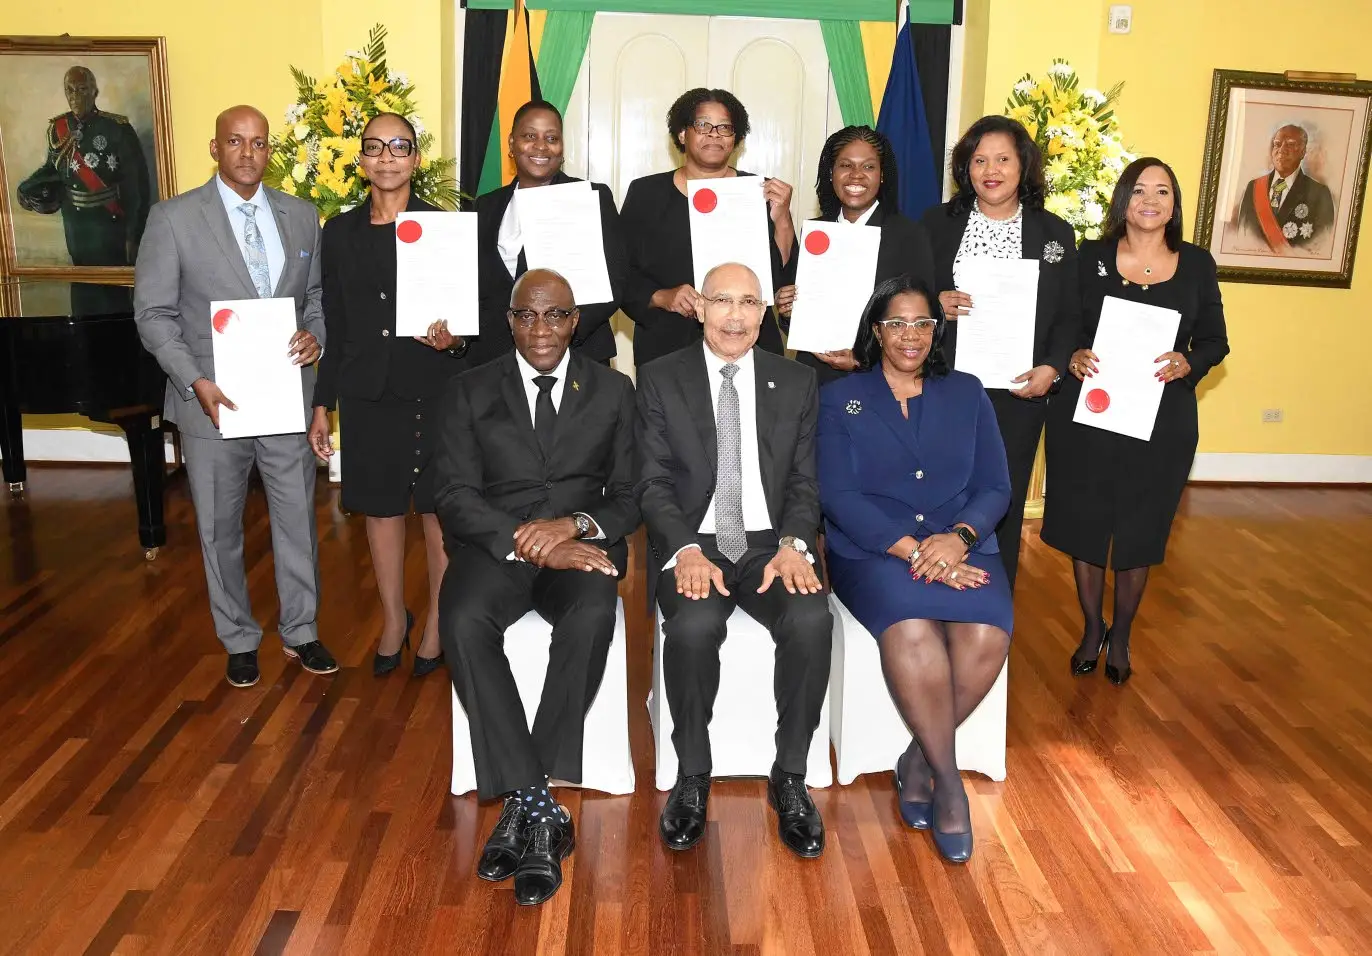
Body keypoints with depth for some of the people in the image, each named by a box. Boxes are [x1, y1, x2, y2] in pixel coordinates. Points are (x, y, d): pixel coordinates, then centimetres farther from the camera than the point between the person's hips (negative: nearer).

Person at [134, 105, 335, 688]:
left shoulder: (301, 217, 6)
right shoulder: (172, 219, -4)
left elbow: (318, 295, 13)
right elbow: (153, 314, -5)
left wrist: (316, 335, -9)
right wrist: (196, 382, -17)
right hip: (213, 401, -2)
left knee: (297, 519, 11)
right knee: (220, 529, 11)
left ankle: (300, 631, 30)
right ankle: (239, 640, 30)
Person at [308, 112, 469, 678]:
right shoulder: (340, 233, 6)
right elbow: (333, 326, 9)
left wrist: (453, 338, -21)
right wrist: (322, 406, 7)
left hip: (435, 391, -2)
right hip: (368, 392, 3)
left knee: (438, 509, 6)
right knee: (380, 507, 12)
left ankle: (438, 621, 24)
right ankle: (393, 619, 31)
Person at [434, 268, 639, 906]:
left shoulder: (612, 391, 12)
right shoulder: (469, 392, 9)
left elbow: (631, 495, 8)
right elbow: (455, 497, -1)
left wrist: (575, 525, -14)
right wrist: (529, 541, -17)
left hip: (582, 543, 0)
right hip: (496, 546, 1)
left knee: (592, 619, -34)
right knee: (463, 621, -32)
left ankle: (523, 805, -23)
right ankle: (540, 807, -25)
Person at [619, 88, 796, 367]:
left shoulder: (759, 192, 5)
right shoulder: (645, 194, 5)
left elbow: (784, 278, 1)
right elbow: (622, 274, 2)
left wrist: (782, 219, -12)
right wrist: (661, 297, -15)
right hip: (666, 346, 0)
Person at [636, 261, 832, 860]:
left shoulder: (796, 383, 10)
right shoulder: (660, 380, 5)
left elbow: (804, 482, 7)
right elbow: (654, 484, -1)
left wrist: (792, 545, -13)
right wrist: (686, 550, -18)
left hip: (770, 543, 2)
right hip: (693, 545, -1)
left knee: (812, 621, -29)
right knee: (692, 626, -32)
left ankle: (789, 778, -7)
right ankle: (692, 777, -7)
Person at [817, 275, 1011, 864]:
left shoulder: (966, 394, 17)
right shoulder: (840, 399, 9)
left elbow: (994, 487, 10)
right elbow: (838, 494, -3)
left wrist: (959, 536, -13)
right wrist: (912, 551, -16)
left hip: (960, 547, 3)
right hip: (872, 550, -2)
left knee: (987, 635, -28)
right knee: (911, 631, -34)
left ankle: (918, 761, -6)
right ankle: (947, 778, -15)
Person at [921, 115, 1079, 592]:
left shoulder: (1055, 233, 8)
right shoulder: (938, 222, 7)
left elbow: (1068, 315, 7)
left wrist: (1053, 367, -9)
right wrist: (935, 305, -13)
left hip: (1018, 393, 0)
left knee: (1002, 504, 5)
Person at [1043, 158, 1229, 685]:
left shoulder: (1197, 264, 4)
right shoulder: (1090, 257, 0)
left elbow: (1215, 340, 6)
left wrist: (1187, 362, -14)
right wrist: (1073, 355, -18)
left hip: (1161, 420, 1)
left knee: (1139, 530, 10)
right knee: (1085, 522, 8)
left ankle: (1121, 636, 31)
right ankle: (1092, 628, 30)